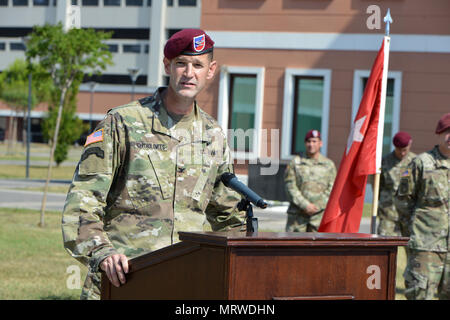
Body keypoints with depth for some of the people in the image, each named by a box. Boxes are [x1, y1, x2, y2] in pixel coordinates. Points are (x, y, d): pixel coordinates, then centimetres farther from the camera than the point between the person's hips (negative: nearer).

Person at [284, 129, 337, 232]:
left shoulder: (329, 164, 10)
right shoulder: (295, 163, 7)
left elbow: (331, 189, 3)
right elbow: (290, 187, -1)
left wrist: (317, 206, -10)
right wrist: (305, 205, -12)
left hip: (320, 214, 0)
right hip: (297, 215, 0)